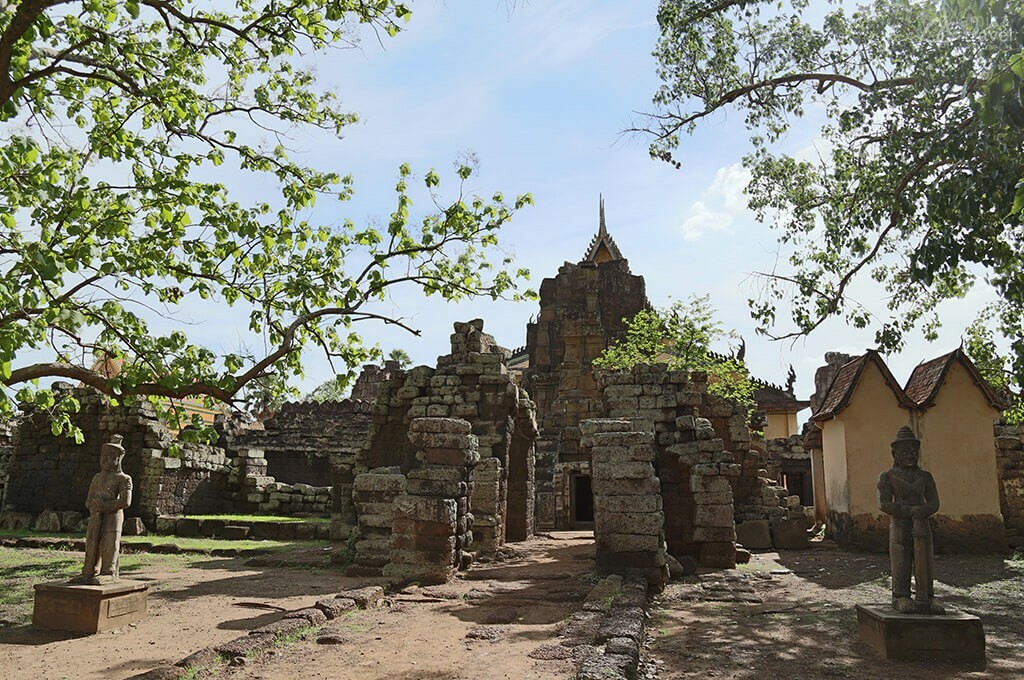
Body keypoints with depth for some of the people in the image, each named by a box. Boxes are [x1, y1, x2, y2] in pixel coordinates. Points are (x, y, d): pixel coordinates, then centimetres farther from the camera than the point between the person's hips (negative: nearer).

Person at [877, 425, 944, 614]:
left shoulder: (925, 476, 10)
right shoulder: (888, 476, 0)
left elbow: (934, 503, 4)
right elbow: (884, 504, -7)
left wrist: (920, 512, -16)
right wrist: (910, 511, -18)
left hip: (921, 526, 3)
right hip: (899, 527, -3)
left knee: (925, 564, 1)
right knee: (901, 565, -4)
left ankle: (925, 600, 7)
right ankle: (901, 599, 2)